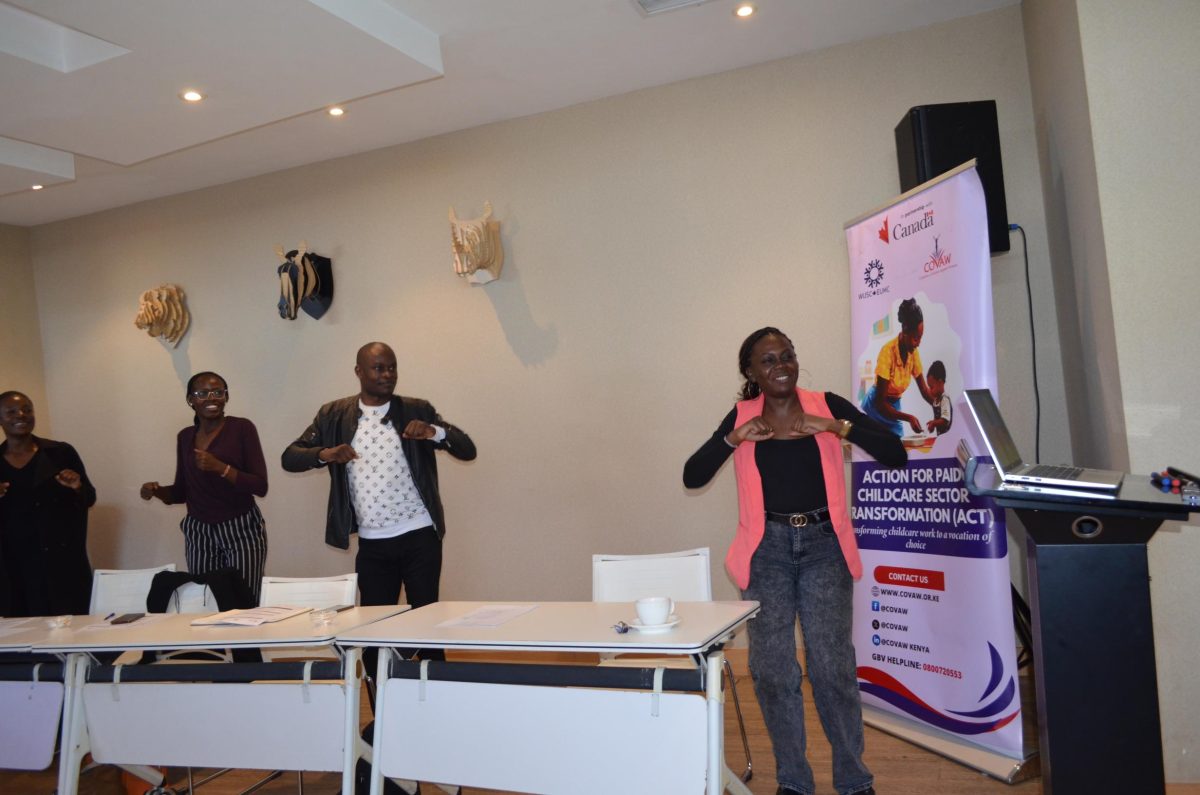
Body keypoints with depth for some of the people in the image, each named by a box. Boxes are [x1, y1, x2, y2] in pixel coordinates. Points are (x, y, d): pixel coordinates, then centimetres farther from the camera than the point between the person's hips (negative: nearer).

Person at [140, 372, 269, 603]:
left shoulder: (242, 428, -6)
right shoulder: (185, 436, 9)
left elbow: (260, 486, -12)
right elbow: (182, 491, 18)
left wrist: (220, 467, -22)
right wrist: (157, 491, -2)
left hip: (241, 530, -4)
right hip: (198, 534, 4)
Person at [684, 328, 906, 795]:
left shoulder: (827, 405, 0)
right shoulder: (742, 417, 4)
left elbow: (895, 454, -7)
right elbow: (692, 477, 1)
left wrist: (837, 427, -19)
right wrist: (733, 439, -13)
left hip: (823, 545, -1)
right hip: (768, 548, 1)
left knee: (832, 664, -3)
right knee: (772, 669, 4)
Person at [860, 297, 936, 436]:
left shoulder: (914, 353, -9)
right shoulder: (887, 352, -25)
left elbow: (924, 389, 2)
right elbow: (880, 403, -24)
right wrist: (909, 418, -33)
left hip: (895, 407, 6)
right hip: (877, 407, -6)